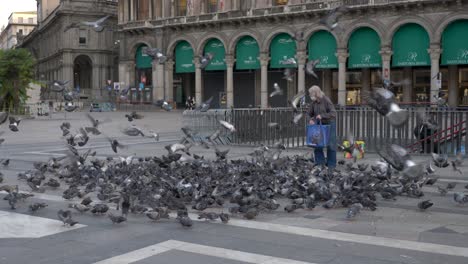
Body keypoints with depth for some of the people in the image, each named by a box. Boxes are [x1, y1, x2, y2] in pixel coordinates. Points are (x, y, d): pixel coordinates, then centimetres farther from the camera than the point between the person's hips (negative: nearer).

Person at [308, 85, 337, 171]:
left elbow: (333, 113, -22)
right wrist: (311, 120, -9)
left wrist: (322, 116, -30)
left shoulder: (326, 100, -17)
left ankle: (331, 165, 8)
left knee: (331, 145, -1)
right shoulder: (313, 102, -2)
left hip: (329, 124, -5)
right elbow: (310, 113, 11)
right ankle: (320, 163, 9)